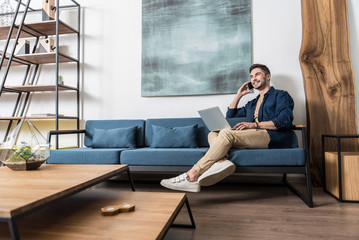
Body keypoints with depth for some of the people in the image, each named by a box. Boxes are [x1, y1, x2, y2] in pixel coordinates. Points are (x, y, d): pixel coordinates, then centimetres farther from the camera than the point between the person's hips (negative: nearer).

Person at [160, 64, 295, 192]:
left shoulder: (281, 95, 13)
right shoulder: (252, 103, 33)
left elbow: (284, 121, -6)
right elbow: (230, 115, 35)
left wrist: (255, 125, -15)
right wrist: (238, 95, 27)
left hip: (272, 136, -7)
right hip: (254, 137, 7)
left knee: (226, 133, -29)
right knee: (213, 134, -8)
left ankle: (192, 176, -36)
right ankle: (222, 161, -42)